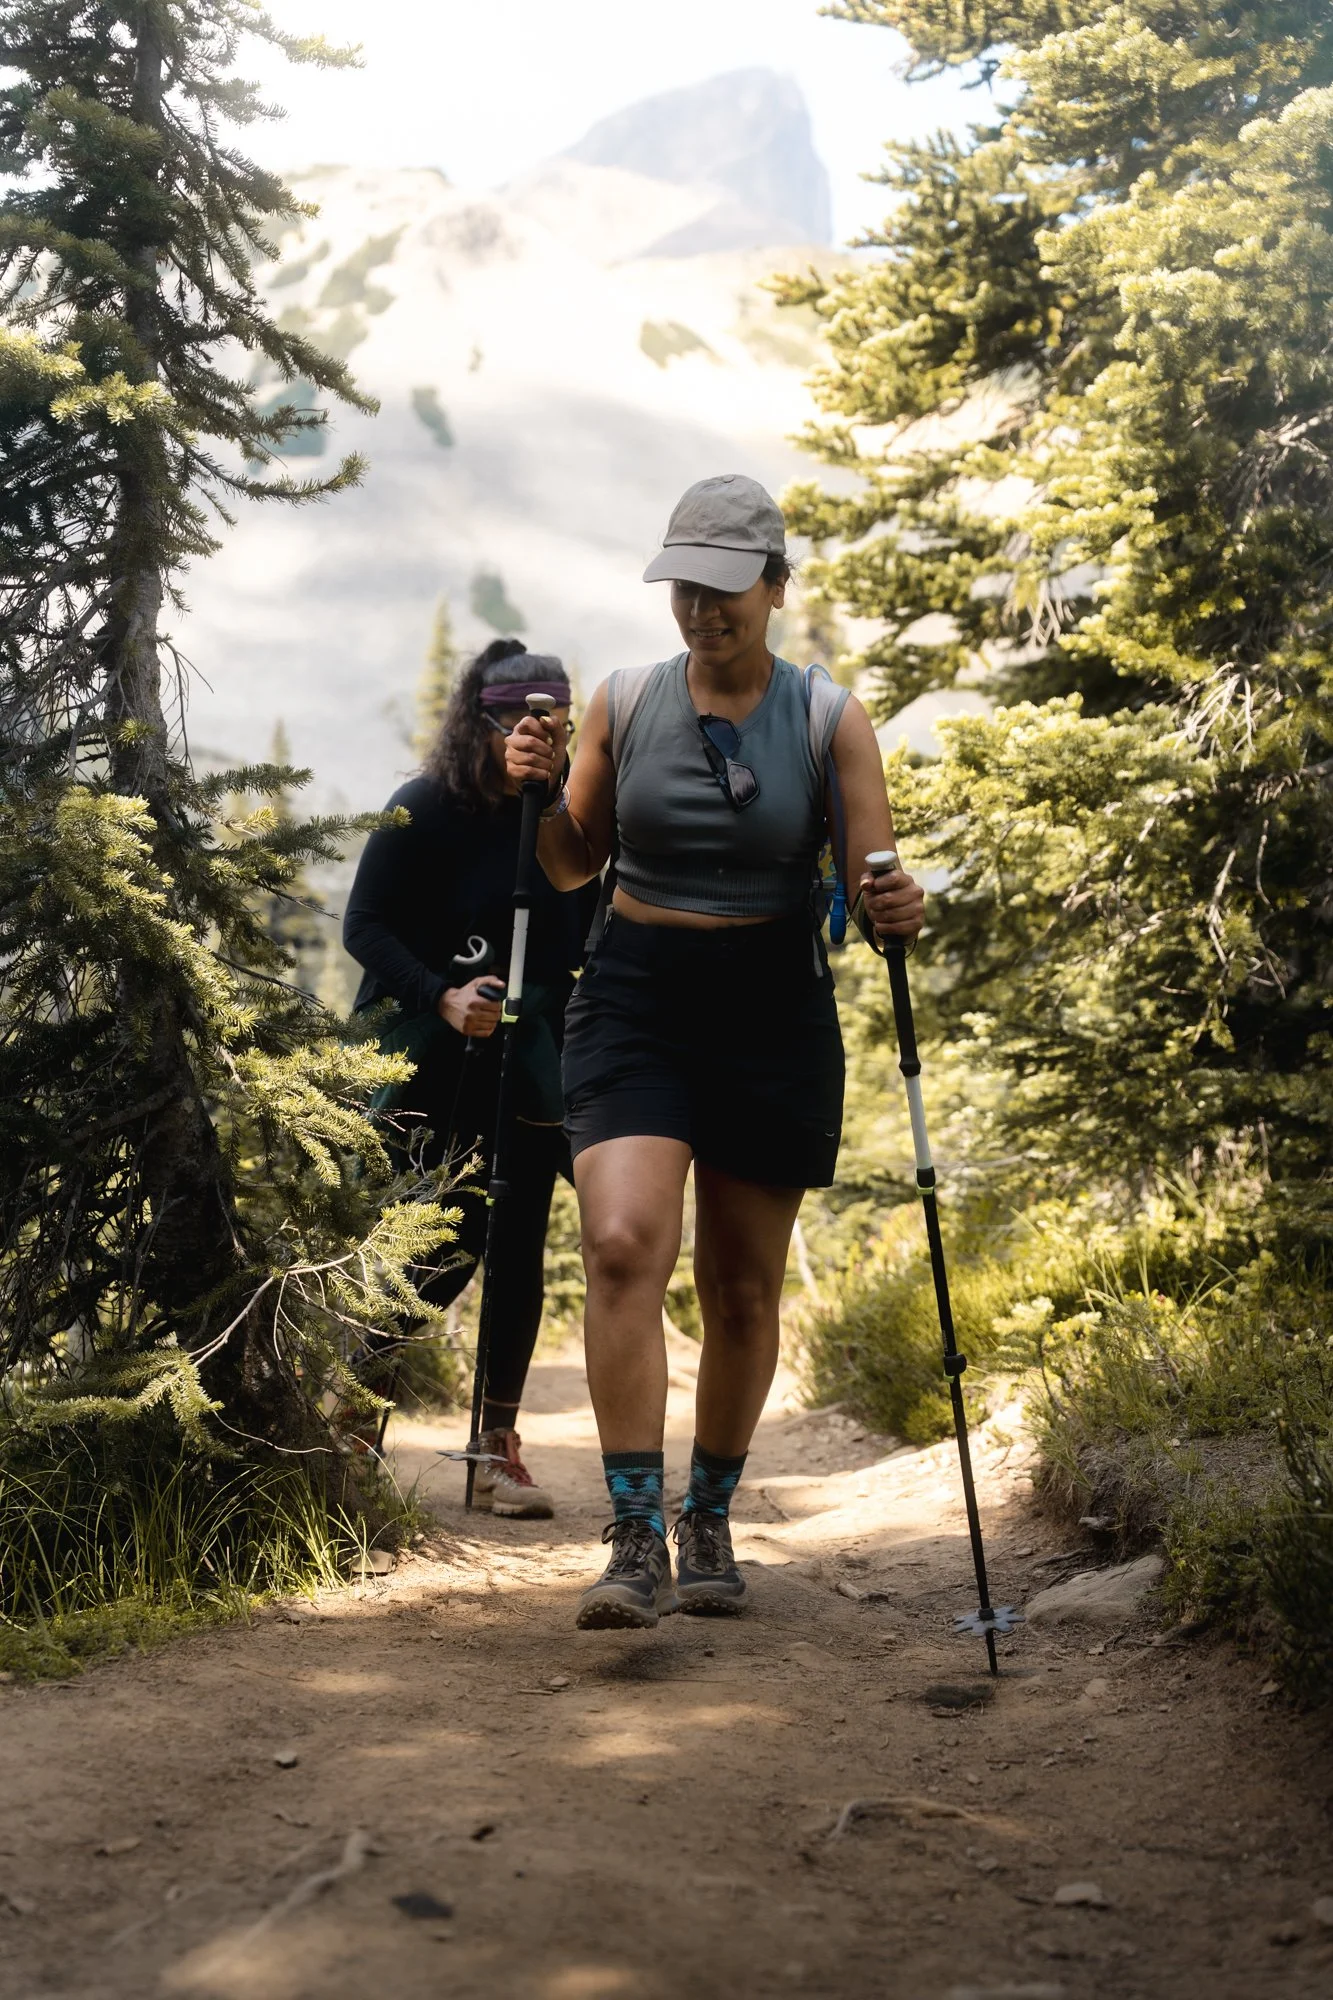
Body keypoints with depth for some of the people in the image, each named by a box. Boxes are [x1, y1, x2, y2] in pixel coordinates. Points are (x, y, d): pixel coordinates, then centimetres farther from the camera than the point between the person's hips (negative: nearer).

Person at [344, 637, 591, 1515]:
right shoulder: (425, 808, -7)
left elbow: (583, 939, 13)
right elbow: (365, 925, -8)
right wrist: (442, 999, -21)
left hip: (529, 1064, 4)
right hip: (431, 1062, -4)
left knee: (517, 1248, 0)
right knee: (447, 1245, -6)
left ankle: (498, 1447, 9)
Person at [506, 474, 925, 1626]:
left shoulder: (828, 720, -1)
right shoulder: (625, 702, 3)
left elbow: (876, 884, -2)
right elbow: (575, 864, 13)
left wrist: (897, 911, -25)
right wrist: (539, 796, -8)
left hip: (774, 1017, 0)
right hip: (635, 1006, 0)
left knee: (743, 1289, 9)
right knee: (622, 1242, -20)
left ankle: (711, 1523, 28)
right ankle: (637, 1542, -18)